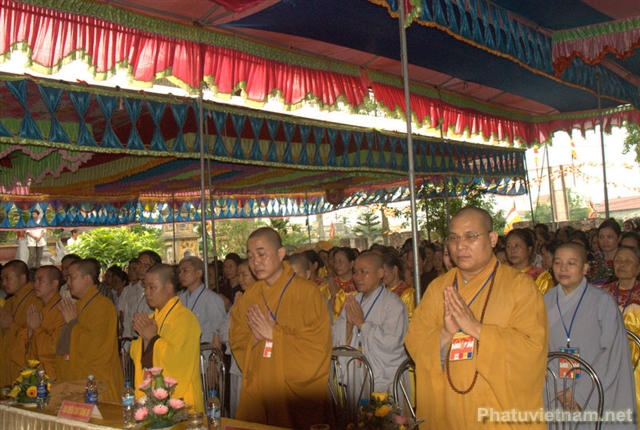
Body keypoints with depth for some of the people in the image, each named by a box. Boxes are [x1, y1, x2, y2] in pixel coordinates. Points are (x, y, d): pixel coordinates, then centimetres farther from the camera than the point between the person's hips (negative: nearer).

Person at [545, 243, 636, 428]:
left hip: (598, 398, -2)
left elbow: (612, 354, -10)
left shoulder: (603, 301, -7)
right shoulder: (546, 302, 2)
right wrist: (558, 391, -12)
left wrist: (580, 393, -14)